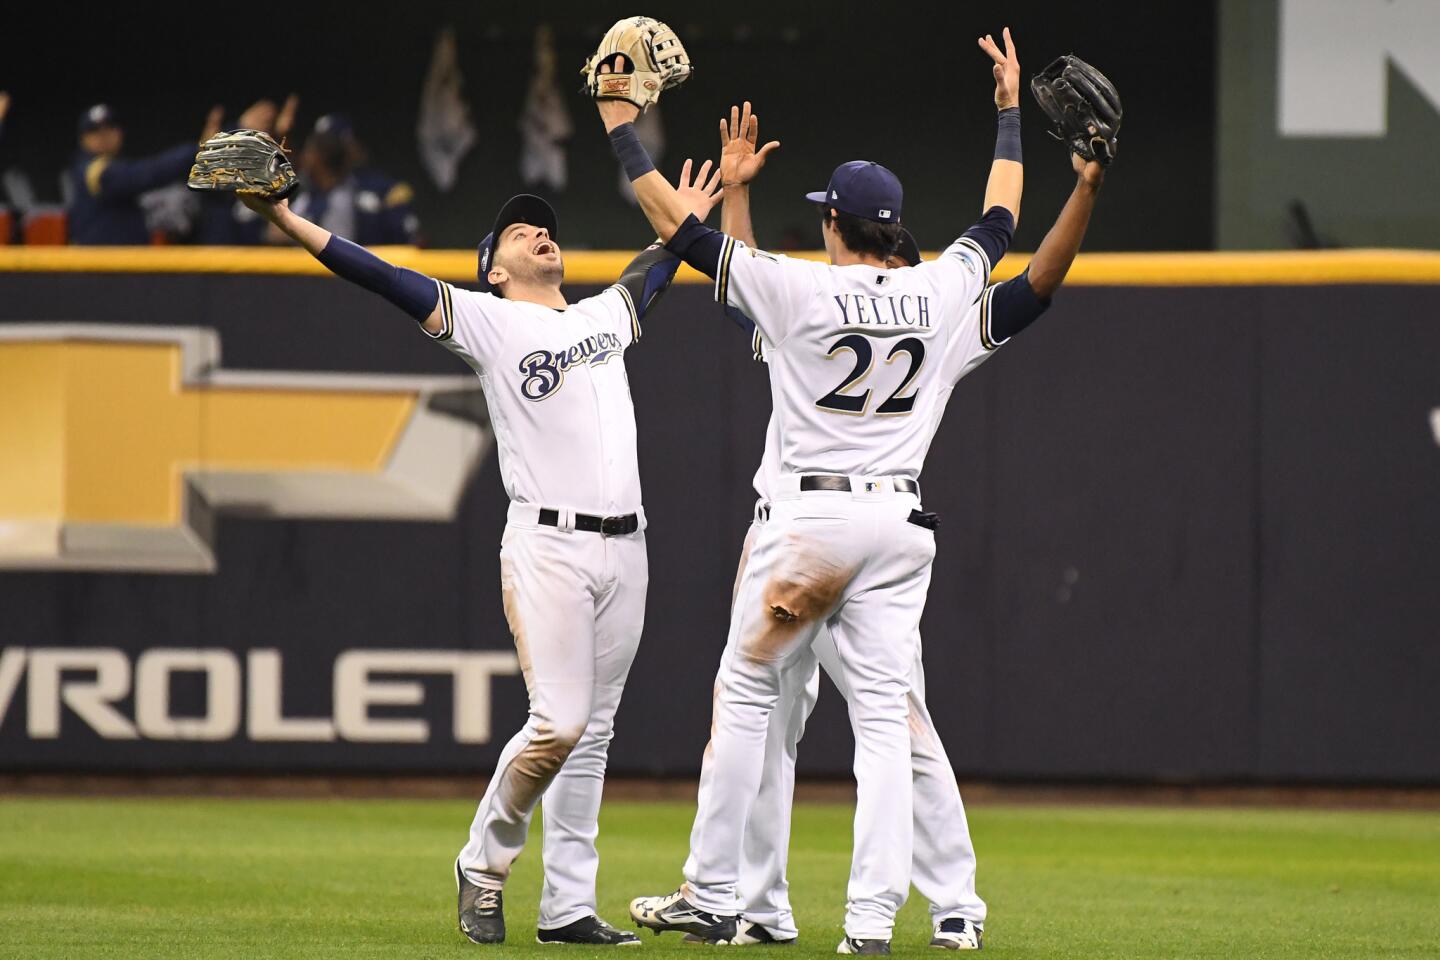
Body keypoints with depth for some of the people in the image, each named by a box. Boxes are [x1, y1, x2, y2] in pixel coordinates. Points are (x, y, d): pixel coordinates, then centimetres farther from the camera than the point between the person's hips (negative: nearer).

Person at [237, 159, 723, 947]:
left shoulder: (603, 316, 20)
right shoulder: (486, 321, 3)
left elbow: (647, 279, 43)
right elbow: (385, 280, -6)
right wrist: (285, 220, -15)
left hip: (623, 549, 6)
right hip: (547, 547, -6)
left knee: (593, 734, 5)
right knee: (559, 724, -15)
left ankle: (567, 908, 9)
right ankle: (484, 864, 6)